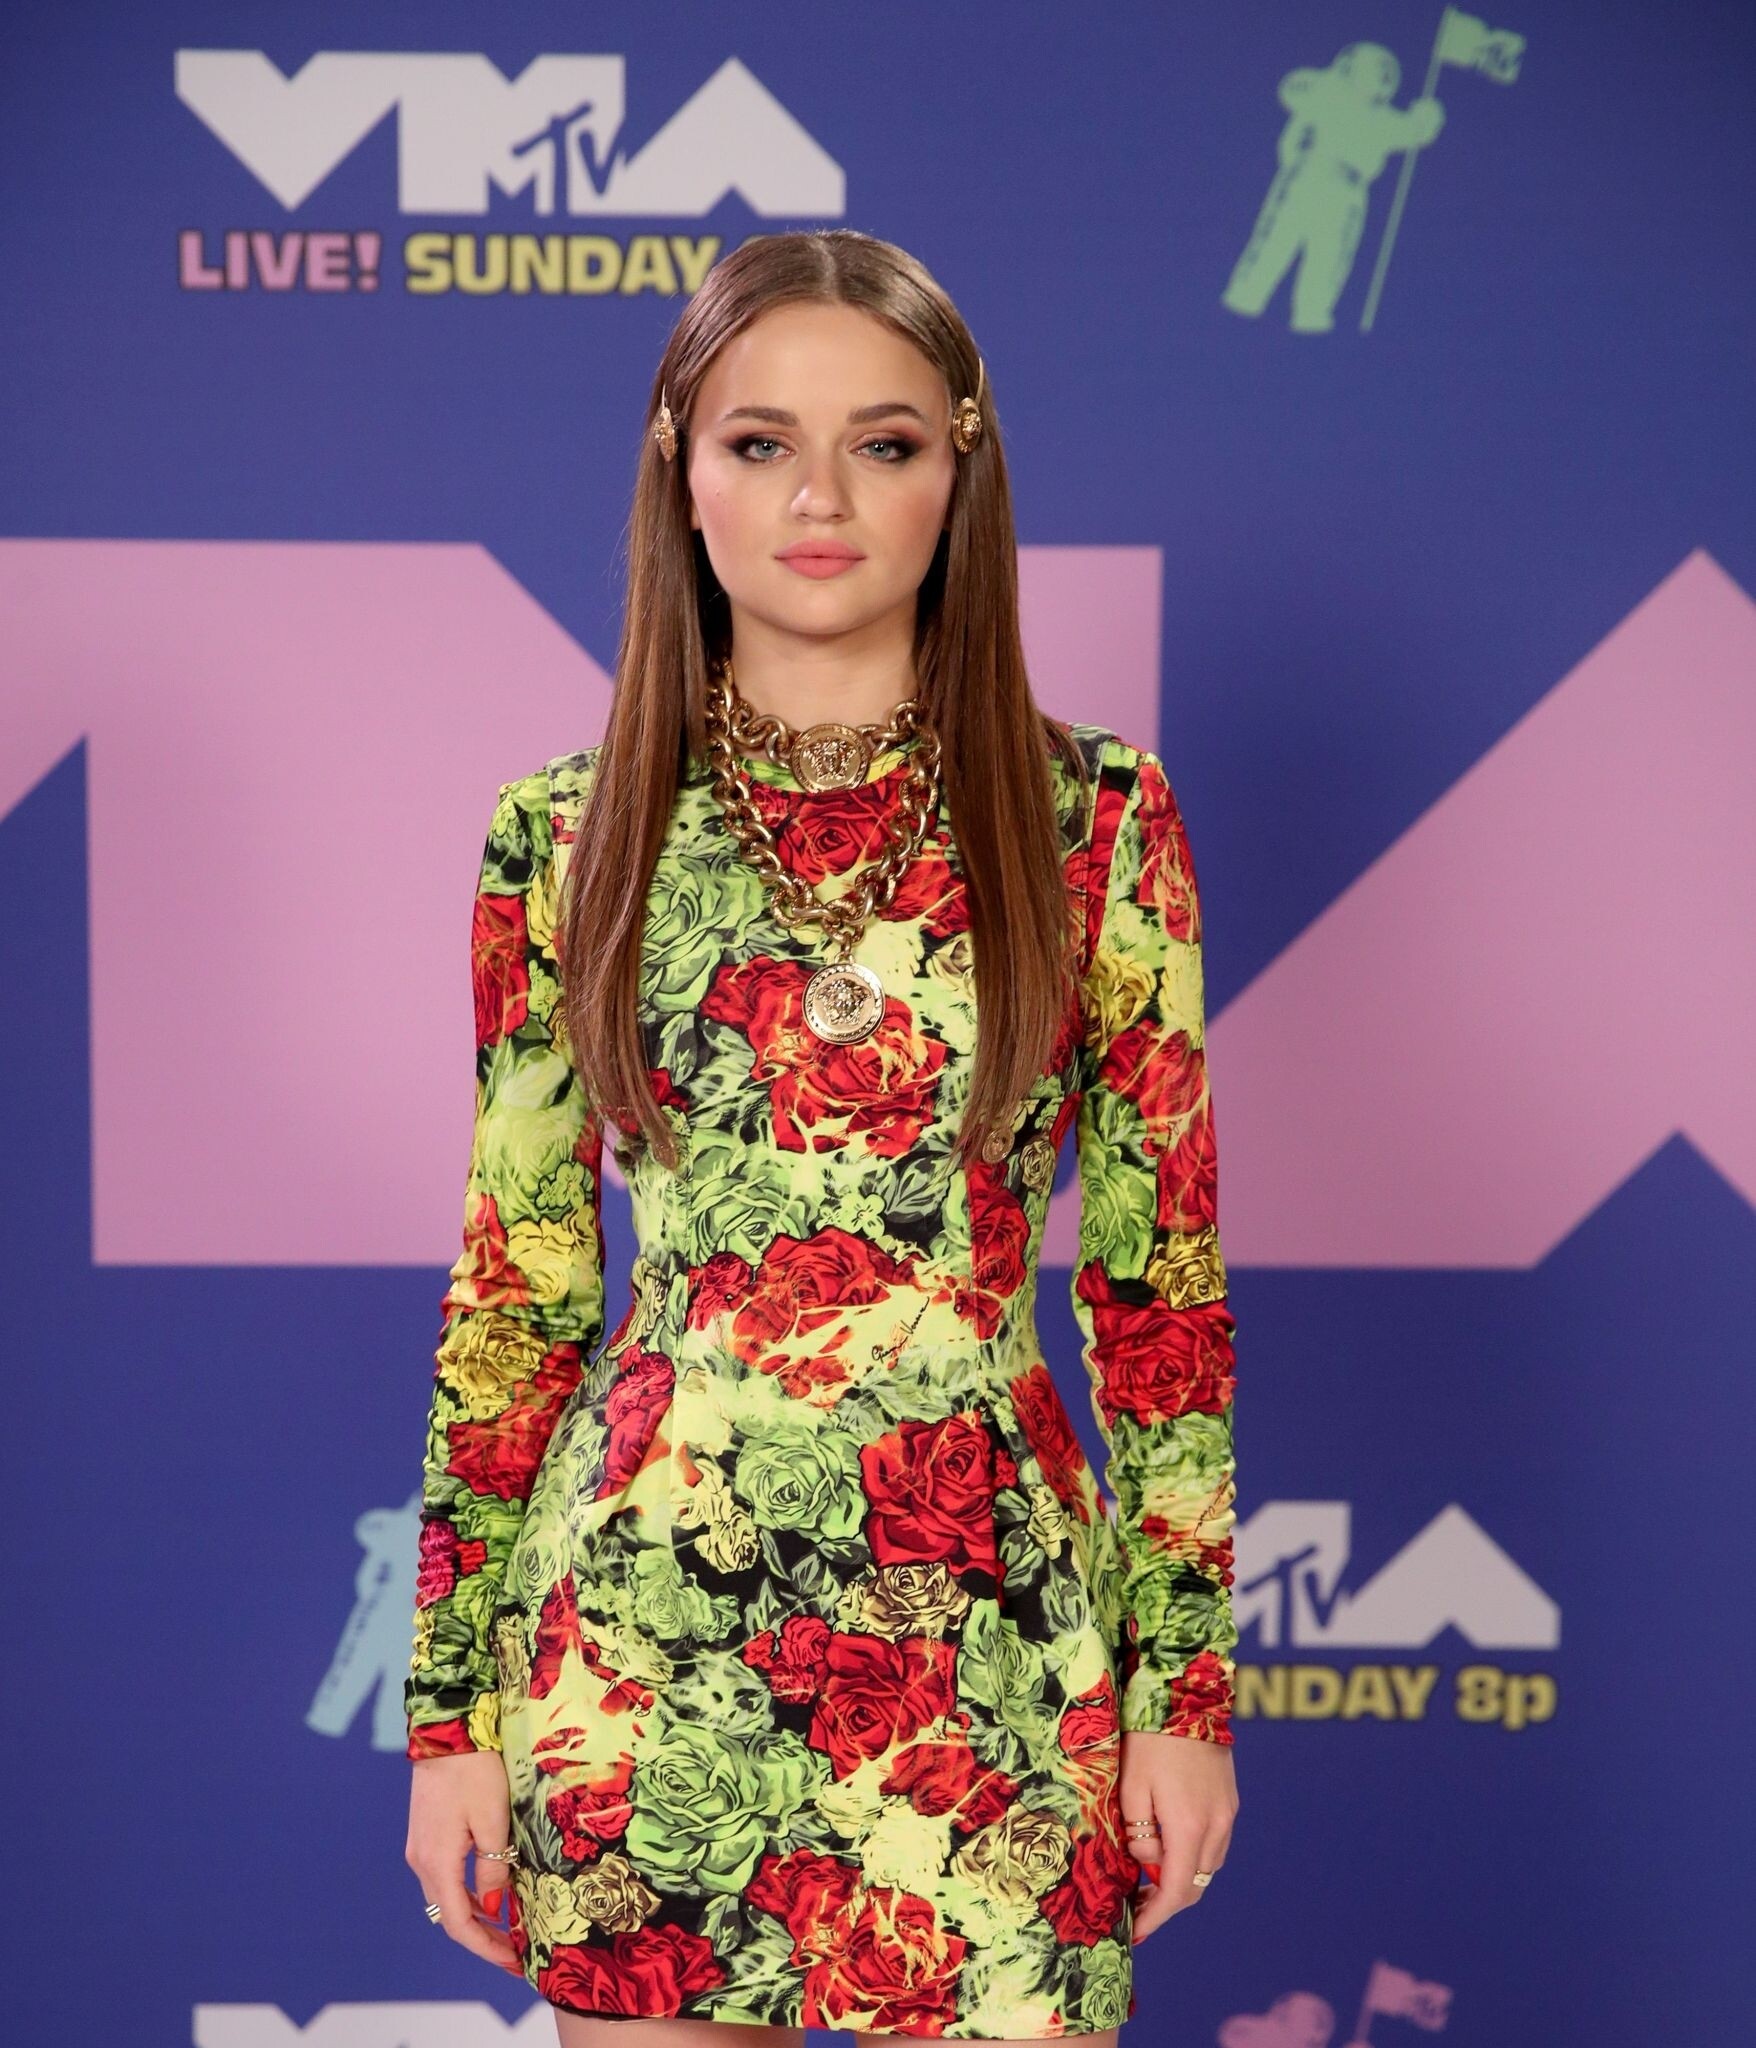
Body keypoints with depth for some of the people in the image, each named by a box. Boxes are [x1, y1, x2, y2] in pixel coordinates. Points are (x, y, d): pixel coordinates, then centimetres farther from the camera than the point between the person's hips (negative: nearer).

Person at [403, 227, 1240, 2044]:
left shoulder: (1097, 821, 0)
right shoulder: (562, 840, 2)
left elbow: (1163, 1279, 3)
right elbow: (512, 1293, 5)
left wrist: (1190, 1679, 0)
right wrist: (451, 1700, 4)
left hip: (991, 1625, 0)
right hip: (640, 1616, 1)